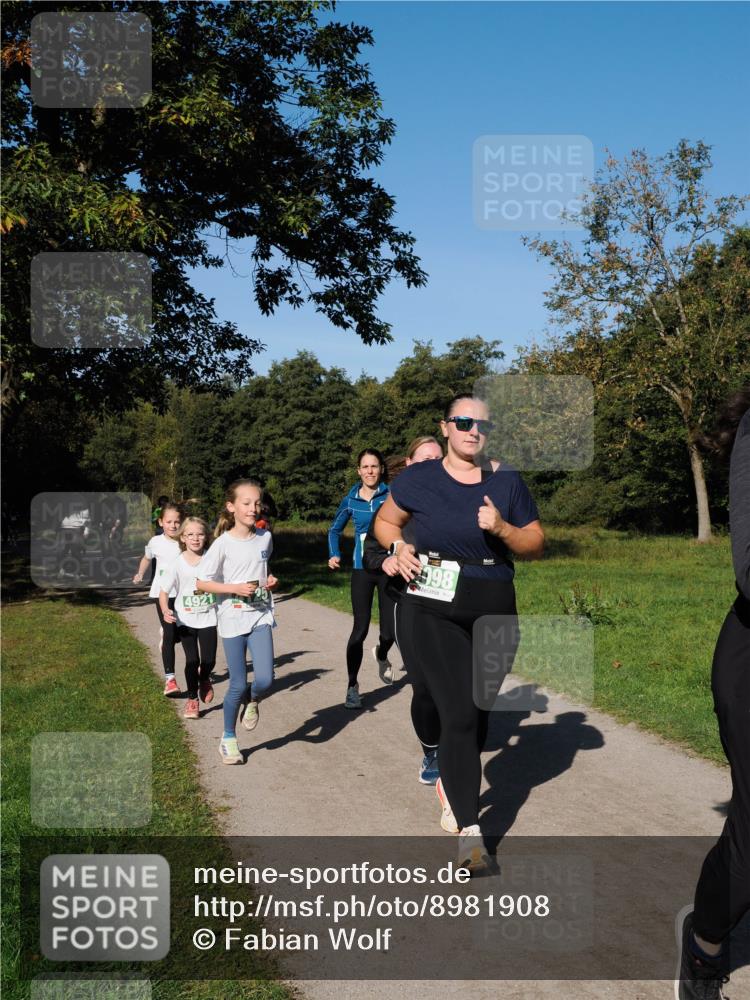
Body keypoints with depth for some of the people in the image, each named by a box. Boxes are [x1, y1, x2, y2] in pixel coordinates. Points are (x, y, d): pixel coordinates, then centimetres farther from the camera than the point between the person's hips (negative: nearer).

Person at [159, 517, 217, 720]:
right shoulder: (178, 563, -7)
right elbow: (164, 591, -2)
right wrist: (166, 611, -20)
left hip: (208, 618, 1)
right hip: (185, 619, 0)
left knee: (209, 660, -3)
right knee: (192, 660, -3)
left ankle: (204, 679, 34)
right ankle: (192, 699, 20)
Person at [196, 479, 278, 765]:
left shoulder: (265, 537, 2)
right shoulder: (223, 544, -11)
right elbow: (201, 583, -9)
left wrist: (270, 580, 1)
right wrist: (235, 588, -19)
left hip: (260, 616, 3)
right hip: (232, 619, -3)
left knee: (264, 679, -12)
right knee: (238, 684, 1)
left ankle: (252, 701, 25)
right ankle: (228, 739, 23)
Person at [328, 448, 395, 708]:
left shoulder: (391, 495, -3)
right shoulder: (351, 500, 4)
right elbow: (335, 529, 18)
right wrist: (334, 555, 5)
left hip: (390, 569, -1)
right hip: (362, 570, 1)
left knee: (390, 629, 1)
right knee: (360, 628, -6)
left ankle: (381, 655, 39)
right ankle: (352, 686, 6)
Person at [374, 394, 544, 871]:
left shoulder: (507, 481, 2)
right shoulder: (419, 478, -2)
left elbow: (537, 545, 6)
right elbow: (385, 521, 13)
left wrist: (502, 529, -12)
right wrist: (399, 547, -7)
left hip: (494, 613, 3)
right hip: (433, 611, -3)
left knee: (477, 713, 16)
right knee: (460, 712, -13)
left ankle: (451, 782, 46)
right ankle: (471, 832, -6)